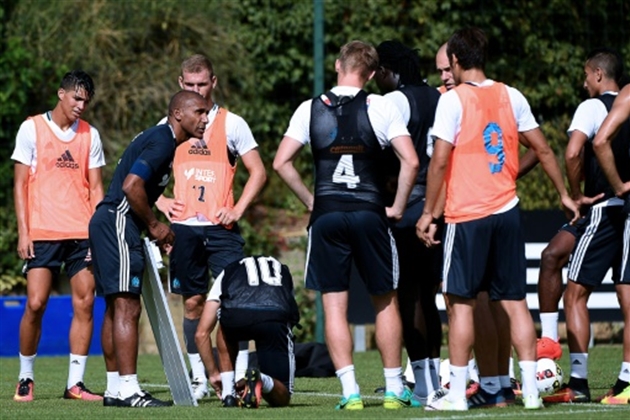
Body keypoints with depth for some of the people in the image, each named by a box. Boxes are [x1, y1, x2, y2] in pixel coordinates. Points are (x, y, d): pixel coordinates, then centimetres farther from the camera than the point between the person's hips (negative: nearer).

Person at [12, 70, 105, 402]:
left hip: (82, 233, 3)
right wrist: (23, 232, -6)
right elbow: (20, 184, 2)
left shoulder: (90, 135, 11)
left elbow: (95, 187, 13)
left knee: (84, 304, -2)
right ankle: (25, 379, 6)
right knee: (35, 303, -9)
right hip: (42, 234, -3)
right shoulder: (32, 129, 2)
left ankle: (75, 383, 2)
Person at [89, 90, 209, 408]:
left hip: (107, 224, 11)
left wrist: (154, 231, 13)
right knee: (126, 306, -13)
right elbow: (132, 185, -23)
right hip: (118, 223, -11)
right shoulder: (162, 140, -12)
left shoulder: (160, 139, 19)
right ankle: (127, 390, -16)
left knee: (115, 307, 13)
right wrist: (154, 226, -11)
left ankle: (115, 388, 17)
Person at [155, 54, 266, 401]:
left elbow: (257, 172, 4)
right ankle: (199, 379, 14)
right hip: (184, 226, 2)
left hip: (221, 227, -2)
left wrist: (237, 209, -7)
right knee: (193, 303, 6)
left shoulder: (232, 124, 4)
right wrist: (160, 201, 2)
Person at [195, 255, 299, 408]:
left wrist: (214, 373, 44)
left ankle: (228, 395, 26)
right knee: (280, 398, 16)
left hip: (236, 315, 0)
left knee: (227, 329, 40)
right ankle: (261, 380, -17)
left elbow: (201, 334, 33)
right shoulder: (283, 271, 42)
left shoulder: (227, 274, 37)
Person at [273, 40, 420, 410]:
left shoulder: (310, 109, 3)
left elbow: (282, 162, 1)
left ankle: (350, 391, -3)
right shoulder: (380, 107, -2)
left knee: (334, 304, 4)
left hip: (326, 215, 1)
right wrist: (398, 208, 2)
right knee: (386, 301, 12)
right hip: (369, 212, -1)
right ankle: (394, 388, 13)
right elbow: (410, 161, -8)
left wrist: (311, 200, 11)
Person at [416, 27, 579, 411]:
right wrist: (565, 195, 21)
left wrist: (429, 213, -4)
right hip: (507, 211, 5)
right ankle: (531, 390, 4)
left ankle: (457, 393, 0)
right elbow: (543, 150, 10)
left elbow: (440, 162, -11)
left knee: (461, 302, 1)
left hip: (467, 216, -4)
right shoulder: (511, 97, 7)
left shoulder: (453, 100, -8)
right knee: (514, 302, 7)